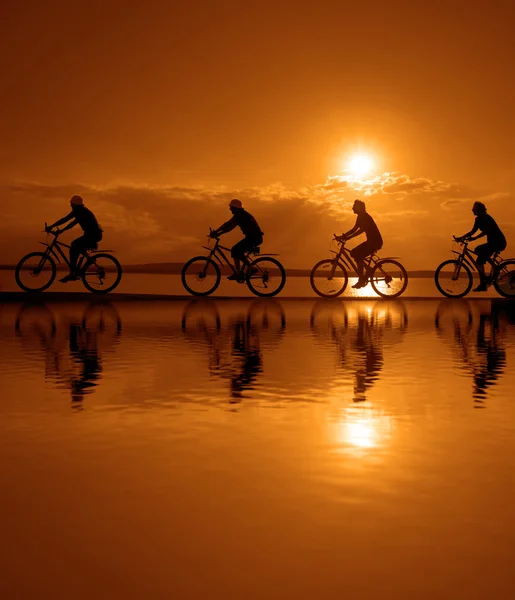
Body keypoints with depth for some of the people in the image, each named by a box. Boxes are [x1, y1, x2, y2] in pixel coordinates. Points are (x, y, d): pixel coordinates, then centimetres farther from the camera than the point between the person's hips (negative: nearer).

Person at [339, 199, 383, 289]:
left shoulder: (365, 217, -17)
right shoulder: (360, 217, 12)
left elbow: (361, 230, -29)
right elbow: (354, 229, 16)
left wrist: (348, 237, -34)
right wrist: (343, 236, 5)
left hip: (375, 241, -10)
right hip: (371, 241, 10)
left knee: (358, 256, -17)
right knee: (353, 253, 8)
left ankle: (361, 280, -11)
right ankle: (364, 276, 12)